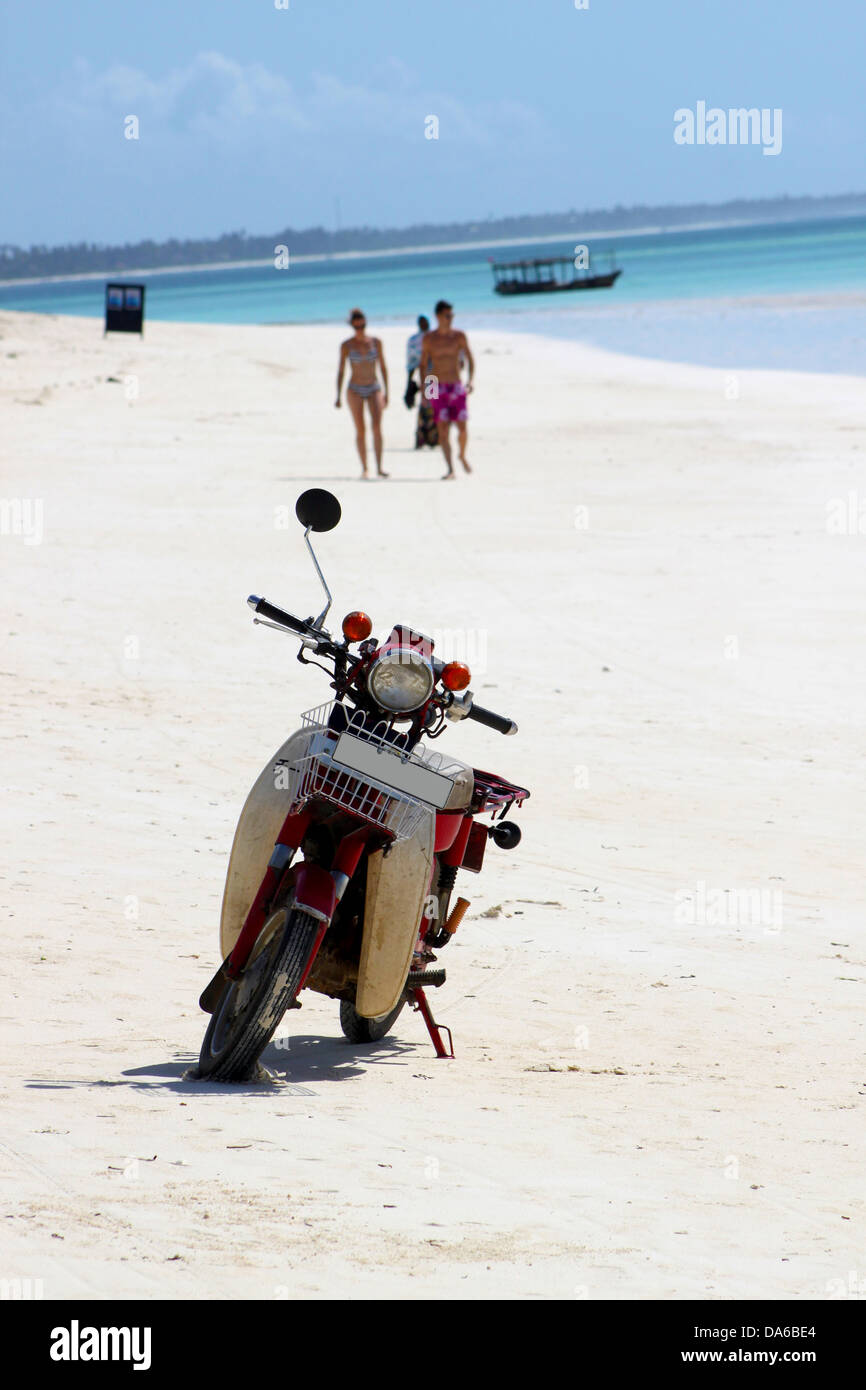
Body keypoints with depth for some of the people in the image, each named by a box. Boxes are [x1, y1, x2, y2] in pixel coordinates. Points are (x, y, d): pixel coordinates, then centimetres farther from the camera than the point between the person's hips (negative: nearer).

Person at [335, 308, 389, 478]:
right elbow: (341, 371, 0)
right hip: (355, 390, -1)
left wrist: (386, 392, 7)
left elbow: (383, 367, 8)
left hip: (374, 389, 1)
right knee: (360, 430, -4)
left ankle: (379, 467, -17)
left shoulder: (376, 342, 3)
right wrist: (338, 396, -5)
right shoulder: (346, 345, -2)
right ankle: (364, 468, 4)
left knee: (377, 427, -14)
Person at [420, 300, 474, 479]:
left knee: (462, 427, -4)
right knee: (443, 429, -8)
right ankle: (450, 469, -9)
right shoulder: (428, 339, 2)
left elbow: (470, 360, 5)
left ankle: (462, 455, 25)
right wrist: (423, 390, 0)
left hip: (457, 388, 1)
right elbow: (423, 365, 7)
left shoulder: (459, 336, 2)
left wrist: (470, 380, -11)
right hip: (438, 389, -1)